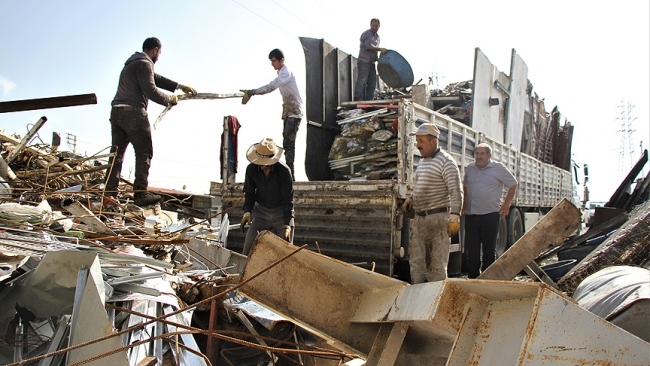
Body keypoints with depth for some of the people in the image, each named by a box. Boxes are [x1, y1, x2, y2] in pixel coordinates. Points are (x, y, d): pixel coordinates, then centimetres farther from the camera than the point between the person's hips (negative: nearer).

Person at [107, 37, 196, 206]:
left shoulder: (133, 63, 26)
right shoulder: (144, 64, -6)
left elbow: (157, 79, 28)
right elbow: (151, 90, -16)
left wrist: (181, 87, 28)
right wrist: (170, 99, -1)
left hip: (116, 112, 9)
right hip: (133, 113, -9)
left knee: (117, 152, 8)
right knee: (144, 153, -3)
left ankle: (110, 192, 6)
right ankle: (141, 193, -4)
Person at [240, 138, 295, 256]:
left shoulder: (284, 170, -20)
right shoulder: (251, 169, -10)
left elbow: (288, 199, -18)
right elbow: (249, 193, 0)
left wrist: (287, 225, -23)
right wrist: (247, 211, -18)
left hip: (282, 213, -3)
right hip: (261, 212, 3)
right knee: (248, 246, 1)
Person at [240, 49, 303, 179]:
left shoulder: (286, 73, -18)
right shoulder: (281, 73, 14)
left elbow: (270, 87, -30)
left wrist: (251, 92, -35)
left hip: (294, 113, -10)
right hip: (288, 113, 10)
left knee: (288, 144, -14)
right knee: (287, 144, 10)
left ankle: (290, 176, -13)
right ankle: (288, 174, 16)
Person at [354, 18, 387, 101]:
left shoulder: (377, 36, 21)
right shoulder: (366, 34, -4)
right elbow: (369, 46, -16)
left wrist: (377, 58, 13)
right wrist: (380, 49, -16)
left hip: (372, 62, 8)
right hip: (364, 61, -8)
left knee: (372, 82, 4)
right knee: (362, 80, -15)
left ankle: (369, 100, 7)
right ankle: (358, 98, -19)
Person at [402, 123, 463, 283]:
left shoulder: (445, 161, -10)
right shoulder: (422, 161, 16)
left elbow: (456, 191, -14)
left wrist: (454, 217, -21)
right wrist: (410, 199, 10)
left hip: (438, 218, -8)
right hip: (420, 218, 8)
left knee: (437, 261, -2)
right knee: (416, 258, 9)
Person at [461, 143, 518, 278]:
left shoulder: (498, 168, -1)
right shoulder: (469, 168, 11)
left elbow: (513, 185, 6)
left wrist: (506, 204, 0)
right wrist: (464, 204, 15)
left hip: (490, 215, -4)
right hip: (471, 215, 4)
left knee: (489, 250, 3)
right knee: (471, 250, 7)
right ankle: (472, 278, 16)